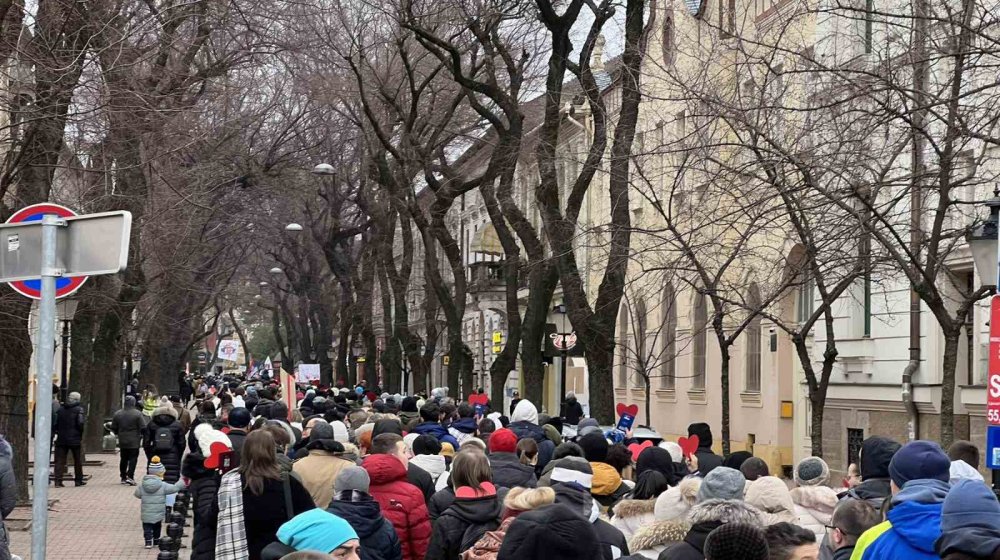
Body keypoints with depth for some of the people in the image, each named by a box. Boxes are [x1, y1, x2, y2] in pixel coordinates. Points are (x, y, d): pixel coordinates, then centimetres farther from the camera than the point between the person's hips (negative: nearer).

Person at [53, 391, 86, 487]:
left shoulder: (60, 409, 6)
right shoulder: (78, 409, -8)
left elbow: (55, 423, 5)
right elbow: (80, 423, -17)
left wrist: (58, 432, 14)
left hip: (61, 439, 3)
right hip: (75, 439, -3)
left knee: (60, 460, 4)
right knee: (78, 461, 10)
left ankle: (58, 480, -4)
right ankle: (79, 480, 15)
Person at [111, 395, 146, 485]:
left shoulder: (117, 414, 3)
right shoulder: (138, 414, -11)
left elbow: (113, 428, 9)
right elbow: (143, 428, -12)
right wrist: (141, 437, 5)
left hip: (122, 441, 4)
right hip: (134, 442, -4)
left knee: (123, 459, 15)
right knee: (133, 459, -3)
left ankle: (123, 477, 20)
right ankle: (130, 476, -15)